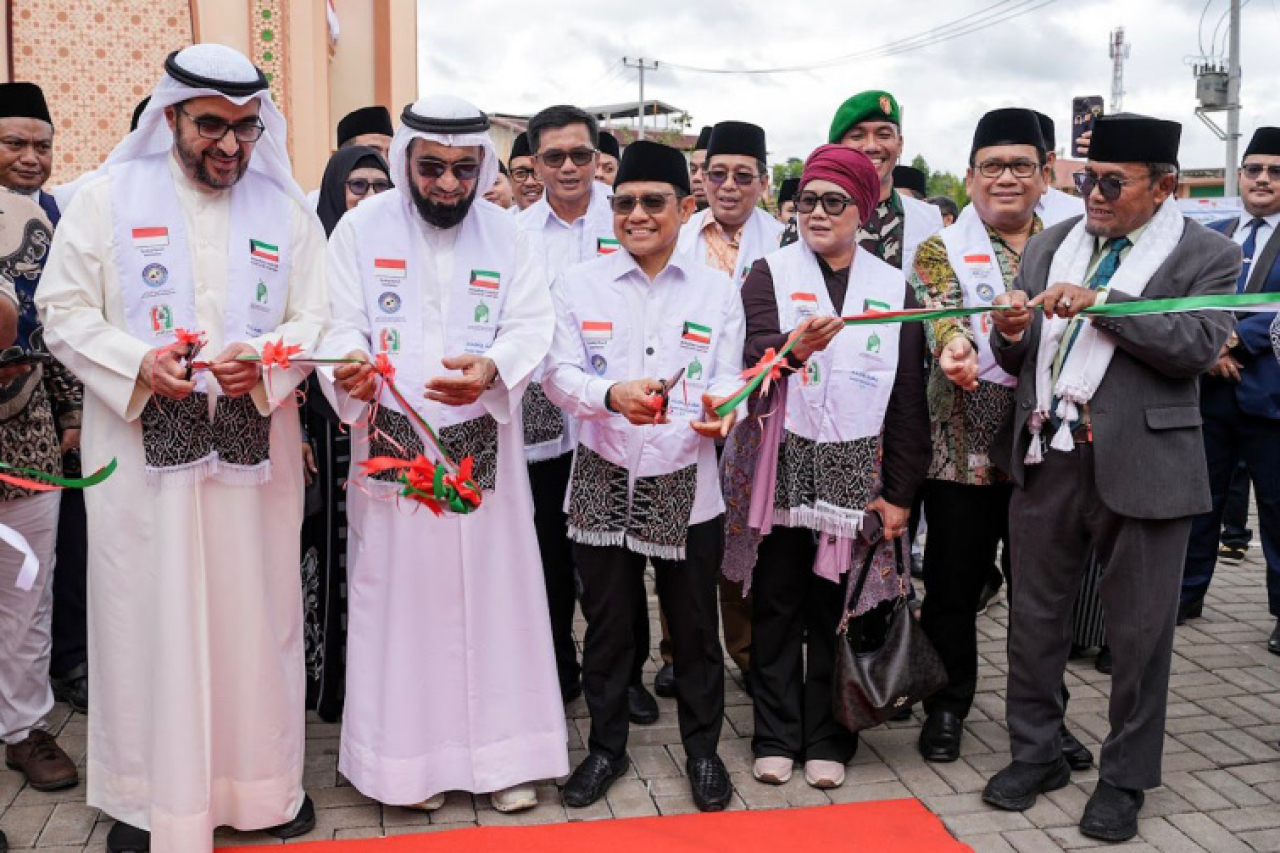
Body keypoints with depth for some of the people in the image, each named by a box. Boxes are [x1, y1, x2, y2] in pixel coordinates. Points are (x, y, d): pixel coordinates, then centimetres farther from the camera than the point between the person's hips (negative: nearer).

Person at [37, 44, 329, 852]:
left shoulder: (286, 209, 7)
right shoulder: (108, 196, 4)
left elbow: (315, 319, 5)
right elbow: (65, 310, 2)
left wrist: (262, 359, -15)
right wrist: (137, 363, -15)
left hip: (253, 447, 1)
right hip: (143, 447, -1)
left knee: (255, 614, 8)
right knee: (148, 618, 5)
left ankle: (263, 780, 24)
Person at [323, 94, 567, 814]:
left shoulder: (506, 235, 6)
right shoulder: (363, 228, 2)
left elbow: (533, 326, -2)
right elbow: (341, 321, -1)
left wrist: (491, 367, -24)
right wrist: (350, 362, -25)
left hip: (483, 451, 1)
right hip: (393, 447, -1)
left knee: (491, 594, 5)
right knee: (401, 598, 4)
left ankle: (501, 750, 19)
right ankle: (411, 753, 20)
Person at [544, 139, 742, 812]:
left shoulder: (717, 291, 4)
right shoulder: (579, 285, 3)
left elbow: (727, 380, 0)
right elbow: (558, 373, -2)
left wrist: (718, 409, -24)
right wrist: (611, 394, -23)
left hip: (687, 484, 0)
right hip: (603, 481, 1)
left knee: (695, 625, 9)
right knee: (606, 623, 12)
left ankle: (702, 750, 29)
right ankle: (606, 746, 31)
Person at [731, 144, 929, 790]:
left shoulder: (894, 289, 7)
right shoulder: (771, 273, 3)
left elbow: (908, 399, 6)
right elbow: (755, 354, -14)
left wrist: (900, 493, 2)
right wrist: (793, 346, -37)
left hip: (854, 472, 1)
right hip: (781, 467, -1)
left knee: (835, 606, 7)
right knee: (778, 603, 7)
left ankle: (827, 738, 21)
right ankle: (777, 736, 19)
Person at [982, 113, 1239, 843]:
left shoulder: (1208, 256, 0)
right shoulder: (1050, 246, 12)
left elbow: (1200, 346, -15)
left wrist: (1100, 304, -20)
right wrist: (1013, 335, -9)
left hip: (1141, 465, -4)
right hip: (1046, 456, 4)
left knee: (1139, 631, 7)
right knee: (1036, 618, 13)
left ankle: (1125, 780, 24)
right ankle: (1037, 754, 30)